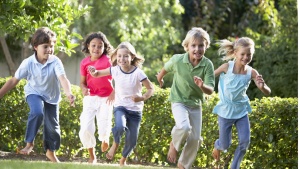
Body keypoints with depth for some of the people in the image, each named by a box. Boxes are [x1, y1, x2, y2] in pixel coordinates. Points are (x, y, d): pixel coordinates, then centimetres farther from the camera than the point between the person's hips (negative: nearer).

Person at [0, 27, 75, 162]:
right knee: (37, 112, -33)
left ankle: (50, 152, 35)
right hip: (34, 93, -2)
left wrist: (69, 94, -57)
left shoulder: (55, 62, -23)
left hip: (52, 97, 2)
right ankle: (29, 143, -15)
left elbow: (63, 79, -37)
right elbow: (14, 80, -11)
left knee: (52, 126, 9)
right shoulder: (28, 63, -20)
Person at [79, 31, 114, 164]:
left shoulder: (108, 61, -9)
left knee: (103, 130, -12)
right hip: (90, 98, 3)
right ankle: (92, 157, 15)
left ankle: (105, 137, 29)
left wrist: (114, 93, -19)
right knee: (85, 130, -8)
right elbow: (82, 82, 8)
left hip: (106, 99, -3)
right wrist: (84, 89, -14)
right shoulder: (85, 62, 1)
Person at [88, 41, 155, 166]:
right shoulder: (115, 70, -7)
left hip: (135, 110, 0)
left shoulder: (138, 73, -15)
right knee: (120, 127, -32)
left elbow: (151, 89, -8)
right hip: (120, 107, 0)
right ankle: (115, 144, 1)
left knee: (132, 140, 4)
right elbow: (97, 74, 5)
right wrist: (94, 72, -19)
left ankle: (123, 159, 35)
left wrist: (142, 98, -27)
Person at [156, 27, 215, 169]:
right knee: (184, 127, -30)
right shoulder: (177, 60, -19)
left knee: (195, 139, 6)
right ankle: (174, 144, 2)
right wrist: (160, 78, 24)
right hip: (179, 101, -3)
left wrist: (202, 86, -45)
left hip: (196, 104, 3)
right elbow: (166, 67, 5)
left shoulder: (207, 65, -19)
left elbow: (210, 90, -22)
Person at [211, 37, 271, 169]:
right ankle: (217, 146, 44)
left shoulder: (252, 73, -14)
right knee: (225, 145, 6)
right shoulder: (227, 67, -18)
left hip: (241, 111, 2)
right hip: (225, 111, -2)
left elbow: (267, 93, -17)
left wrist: (262, 86, -38)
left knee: (245, 142, -6)